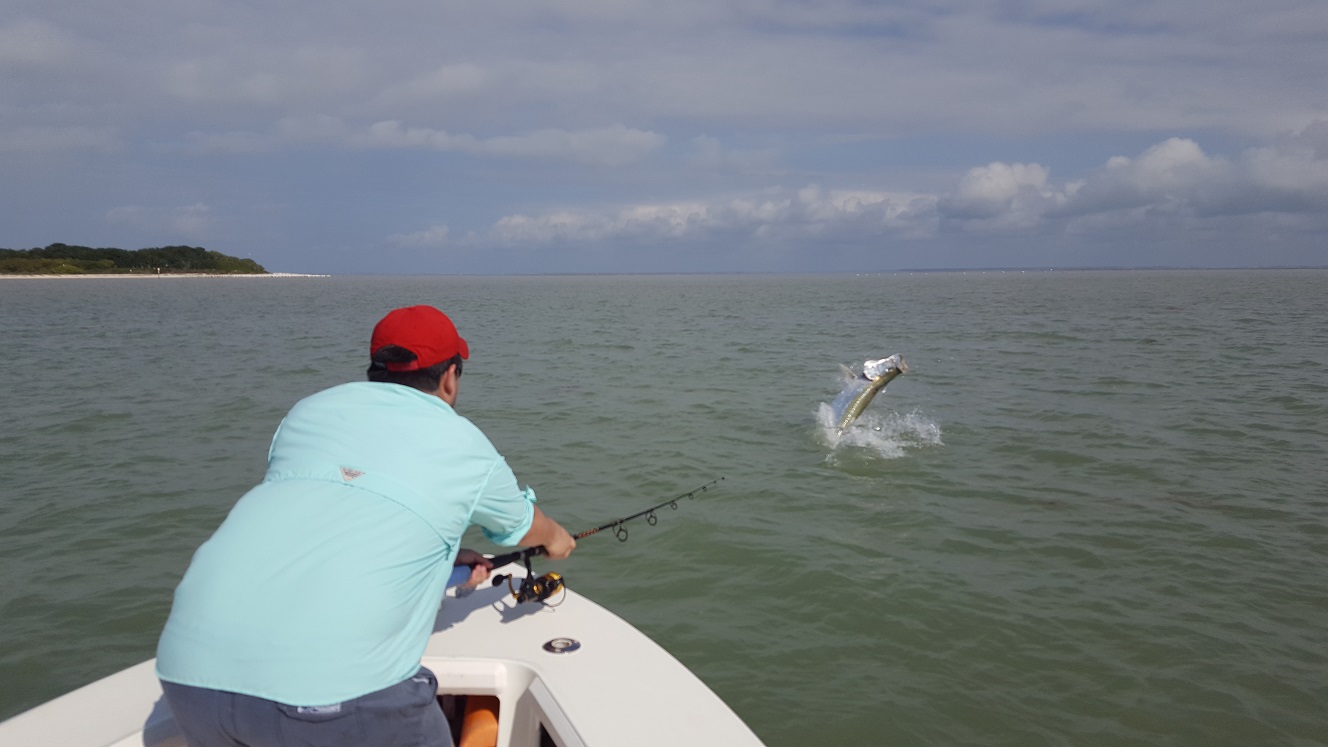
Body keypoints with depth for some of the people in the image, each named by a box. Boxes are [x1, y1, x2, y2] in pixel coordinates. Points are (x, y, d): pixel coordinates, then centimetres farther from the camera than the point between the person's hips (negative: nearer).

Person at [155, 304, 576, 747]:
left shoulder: (310, 411, 19)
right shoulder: (465, 447, 11)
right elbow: (525, 524, 32)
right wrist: (556, 538, 56)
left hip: (190, 667, 5)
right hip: (330, 685, -4)